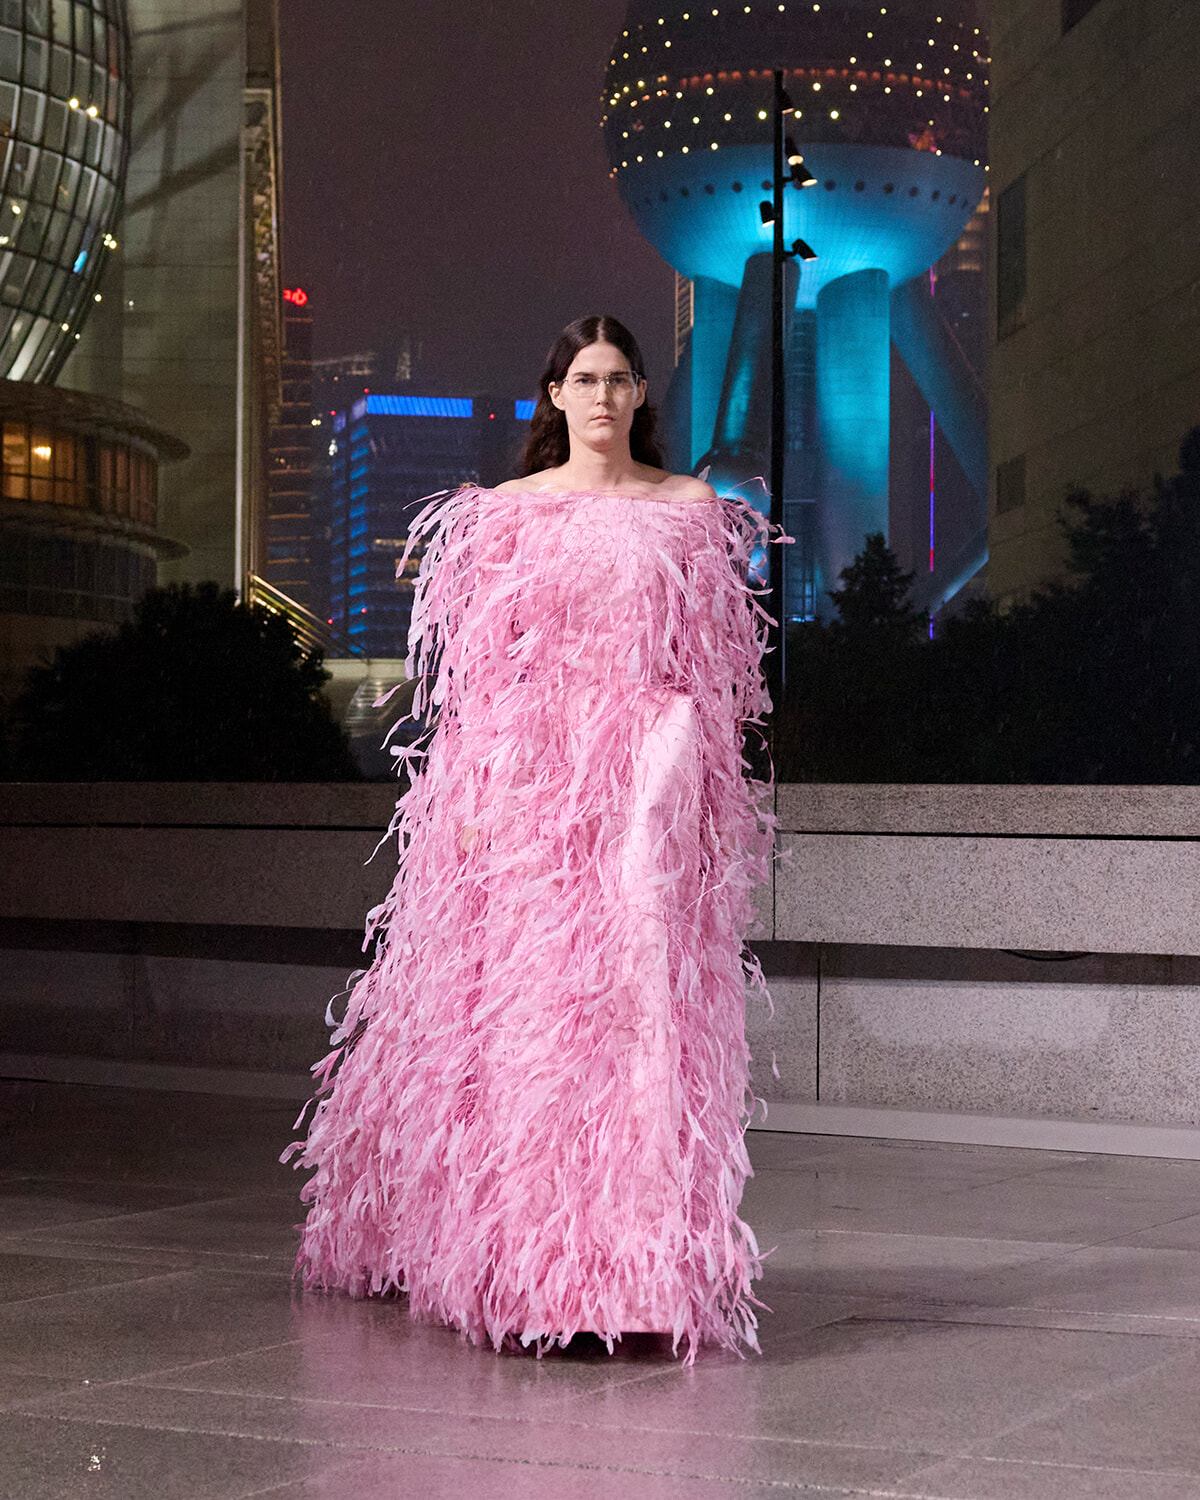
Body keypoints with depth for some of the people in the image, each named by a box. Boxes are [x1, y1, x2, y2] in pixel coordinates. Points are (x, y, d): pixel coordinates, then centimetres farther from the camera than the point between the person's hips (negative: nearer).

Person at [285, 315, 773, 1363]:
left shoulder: (692, 511, 10)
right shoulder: (507, 513, 9)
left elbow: (717, 673, 8)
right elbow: (480, 667, 5)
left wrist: (690, 780, -2)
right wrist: (476, 791, -4)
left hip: (648, 784, 0)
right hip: (527, 780, 0)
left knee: (641, 1003, -6)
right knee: (514, 1006, -2)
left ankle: (636, 1259, 0)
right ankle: (504, 1247, 9)